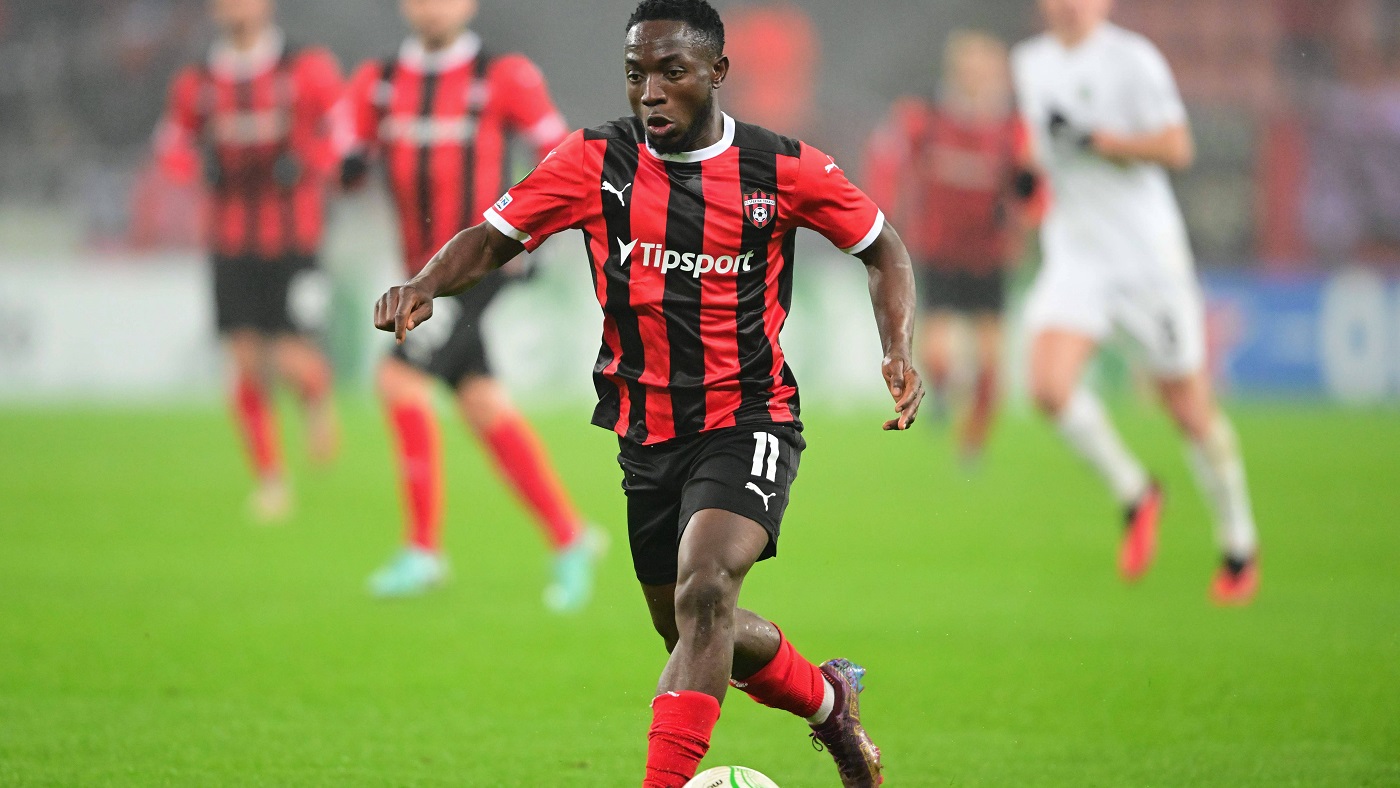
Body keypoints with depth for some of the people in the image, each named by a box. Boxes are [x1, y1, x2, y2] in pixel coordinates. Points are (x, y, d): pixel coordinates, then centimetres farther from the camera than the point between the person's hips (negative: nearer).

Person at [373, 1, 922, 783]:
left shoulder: (783, 168, -8)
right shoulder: (596, 161, -5)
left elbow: (882, 246, 7)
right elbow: (491, 240, -2)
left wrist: (899, 351, -8)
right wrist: (425, 287, -23)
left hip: (748, 424, -4)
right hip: (648, 433, 4)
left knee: (703, 592, -28)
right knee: (694, 637, 15)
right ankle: (828, 698, 45)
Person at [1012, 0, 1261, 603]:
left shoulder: (1132, 57, -10)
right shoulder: (1030, 62, 9)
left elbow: (1176, 147, -18)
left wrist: (1093, 140, -23)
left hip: (1149, 257, -5)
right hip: (1075, 258, 5)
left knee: (1190, 408, 3)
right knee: (1049, 384, -18)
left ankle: (1240, 545, 22)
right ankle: (1135, 496, 5)